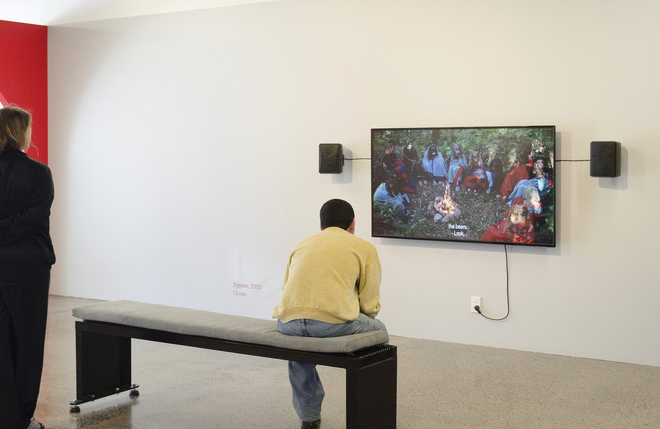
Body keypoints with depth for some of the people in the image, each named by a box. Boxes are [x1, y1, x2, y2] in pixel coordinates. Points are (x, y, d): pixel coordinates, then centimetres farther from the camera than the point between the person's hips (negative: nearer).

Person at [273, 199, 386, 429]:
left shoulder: (301, 244, 26)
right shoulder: (365, 248, 15)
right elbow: (370, 305, 11)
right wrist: (354, 320, 33)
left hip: (289, 322, 4)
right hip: (333, 323, -4)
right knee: (378, 331, 27)